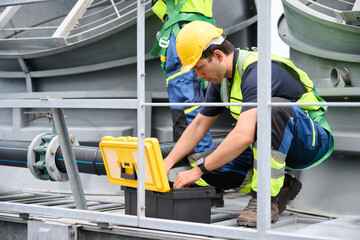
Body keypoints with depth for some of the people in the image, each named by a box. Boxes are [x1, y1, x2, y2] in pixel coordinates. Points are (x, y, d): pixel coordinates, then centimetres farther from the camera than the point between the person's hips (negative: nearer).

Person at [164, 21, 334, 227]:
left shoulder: (257, 70, -28)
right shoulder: (222, 78, 2)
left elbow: (244, 135, -39)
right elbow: (199, 125, 11)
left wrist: (198, 170, -32)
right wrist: (166, 165, 0)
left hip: (314, 140, -8)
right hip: (275, 143, 8)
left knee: (273, 107, -39)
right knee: (212, 169, -8)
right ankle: (279, 186, 6)